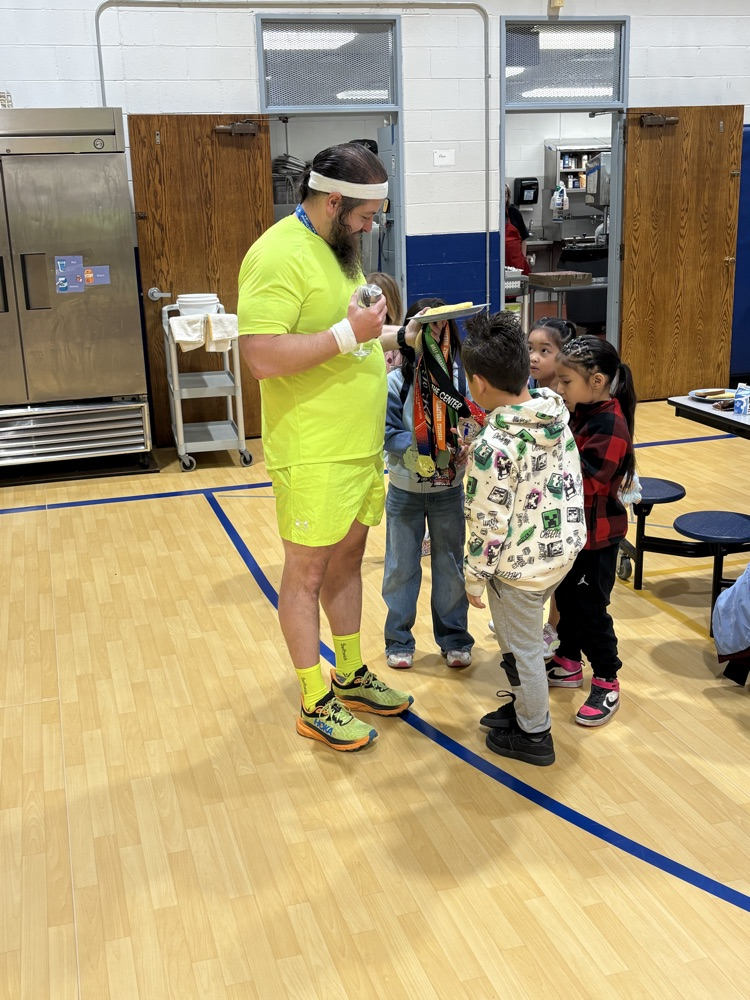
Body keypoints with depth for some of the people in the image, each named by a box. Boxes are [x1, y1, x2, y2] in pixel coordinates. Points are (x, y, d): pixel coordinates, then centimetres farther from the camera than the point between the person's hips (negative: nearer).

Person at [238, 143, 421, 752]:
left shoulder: (336, 248, 14)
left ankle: (352, 677, 33)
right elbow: (263, 356, -26)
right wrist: (349, 333, -23)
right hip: (313, 456, -9)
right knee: (307, 573, 4)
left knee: (347, 560, 18)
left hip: (360, 446, 9)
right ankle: (316, 705, 16)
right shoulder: (279, 255, -17)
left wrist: (396, 336, 10)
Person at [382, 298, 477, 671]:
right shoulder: (396, 382, -15)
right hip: (405, 492, -1)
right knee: (401, 568, 12)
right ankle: (399, 640, 28)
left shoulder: (462, 378, -10)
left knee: (450, 566, 15)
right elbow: (387, 431, -15)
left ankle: (454, 638, 31)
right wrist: (415, 448, -30)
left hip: (449, 490, 1)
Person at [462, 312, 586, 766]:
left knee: (522, 647, 11)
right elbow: (573, 483, 7)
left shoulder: (493, 446, -26)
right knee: (523, 636, 26)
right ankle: (525, 706, 43)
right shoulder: (557, 417, -4)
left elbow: (490, 524, -21)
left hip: (521, 564, -8)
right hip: (564, 549, 8)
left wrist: (475, 576, -9)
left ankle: (534, 735, 28)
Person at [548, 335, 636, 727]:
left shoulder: (610, 425, -24)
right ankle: (568, 663, 34)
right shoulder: (582, 413, 4)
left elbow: (587, 481, -30)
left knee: (590, 607, 1)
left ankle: (606, 682, 16)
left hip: (596, 536, -9)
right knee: (566, 597, 18)